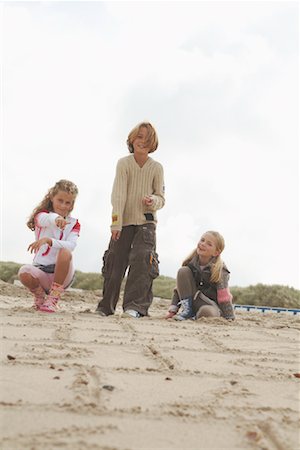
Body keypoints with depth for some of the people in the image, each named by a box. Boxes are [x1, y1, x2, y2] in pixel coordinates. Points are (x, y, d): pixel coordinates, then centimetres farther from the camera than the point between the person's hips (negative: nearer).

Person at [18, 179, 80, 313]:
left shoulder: (74, 224, 7)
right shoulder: (41, 215, 4)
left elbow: (71, 245, -16)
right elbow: (46, 219, -25)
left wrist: (48, 240, -35)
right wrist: (56, 219, -51)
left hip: (62, 273, 0)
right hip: (41, 271, 0)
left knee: (65, 252, -32)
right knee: (24, 272, -34)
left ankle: (53, 299, -20)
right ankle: (40, 296, 0)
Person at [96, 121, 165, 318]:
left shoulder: (157, 168, 1)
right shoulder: (124, 163, -4)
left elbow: (161, 198, 4)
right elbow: (118, 195, -11)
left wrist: (153, 200, -21)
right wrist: (116, 222, -18)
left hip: (146, 221, 0)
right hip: (124, 220, 0)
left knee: (142, 258, -17)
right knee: (115, 262, 3)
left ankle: (135, 306, -17)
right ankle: (106, 306, 17)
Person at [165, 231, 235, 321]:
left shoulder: (219, 270, -16)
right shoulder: (190, 263, -3)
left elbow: (224, 298, -17)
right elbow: (179, 289, 1)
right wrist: (172, 310, -8)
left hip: (212, 305, -4)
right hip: (193, 302, 4)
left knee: (207, 312, -41)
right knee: (183, 271, -14)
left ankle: (196, 317, -5)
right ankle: (187, 310, -15)